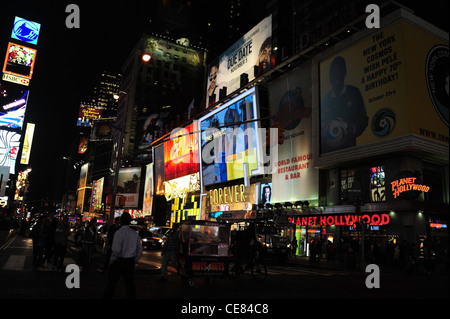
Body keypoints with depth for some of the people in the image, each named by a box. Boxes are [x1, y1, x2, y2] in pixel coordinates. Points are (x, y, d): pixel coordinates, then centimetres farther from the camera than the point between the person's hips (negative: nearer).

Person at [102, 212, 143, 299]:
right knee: (130, 283, 10)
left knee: (112, 282, 11)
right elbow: (140, 250, 8)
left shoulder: (119, 232, -14)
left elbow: (116, 250, -19)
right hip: (130, 262, 5)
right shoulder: (135, 233, 4)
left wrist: (111, 262, -5)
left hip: (119, 261, -5)